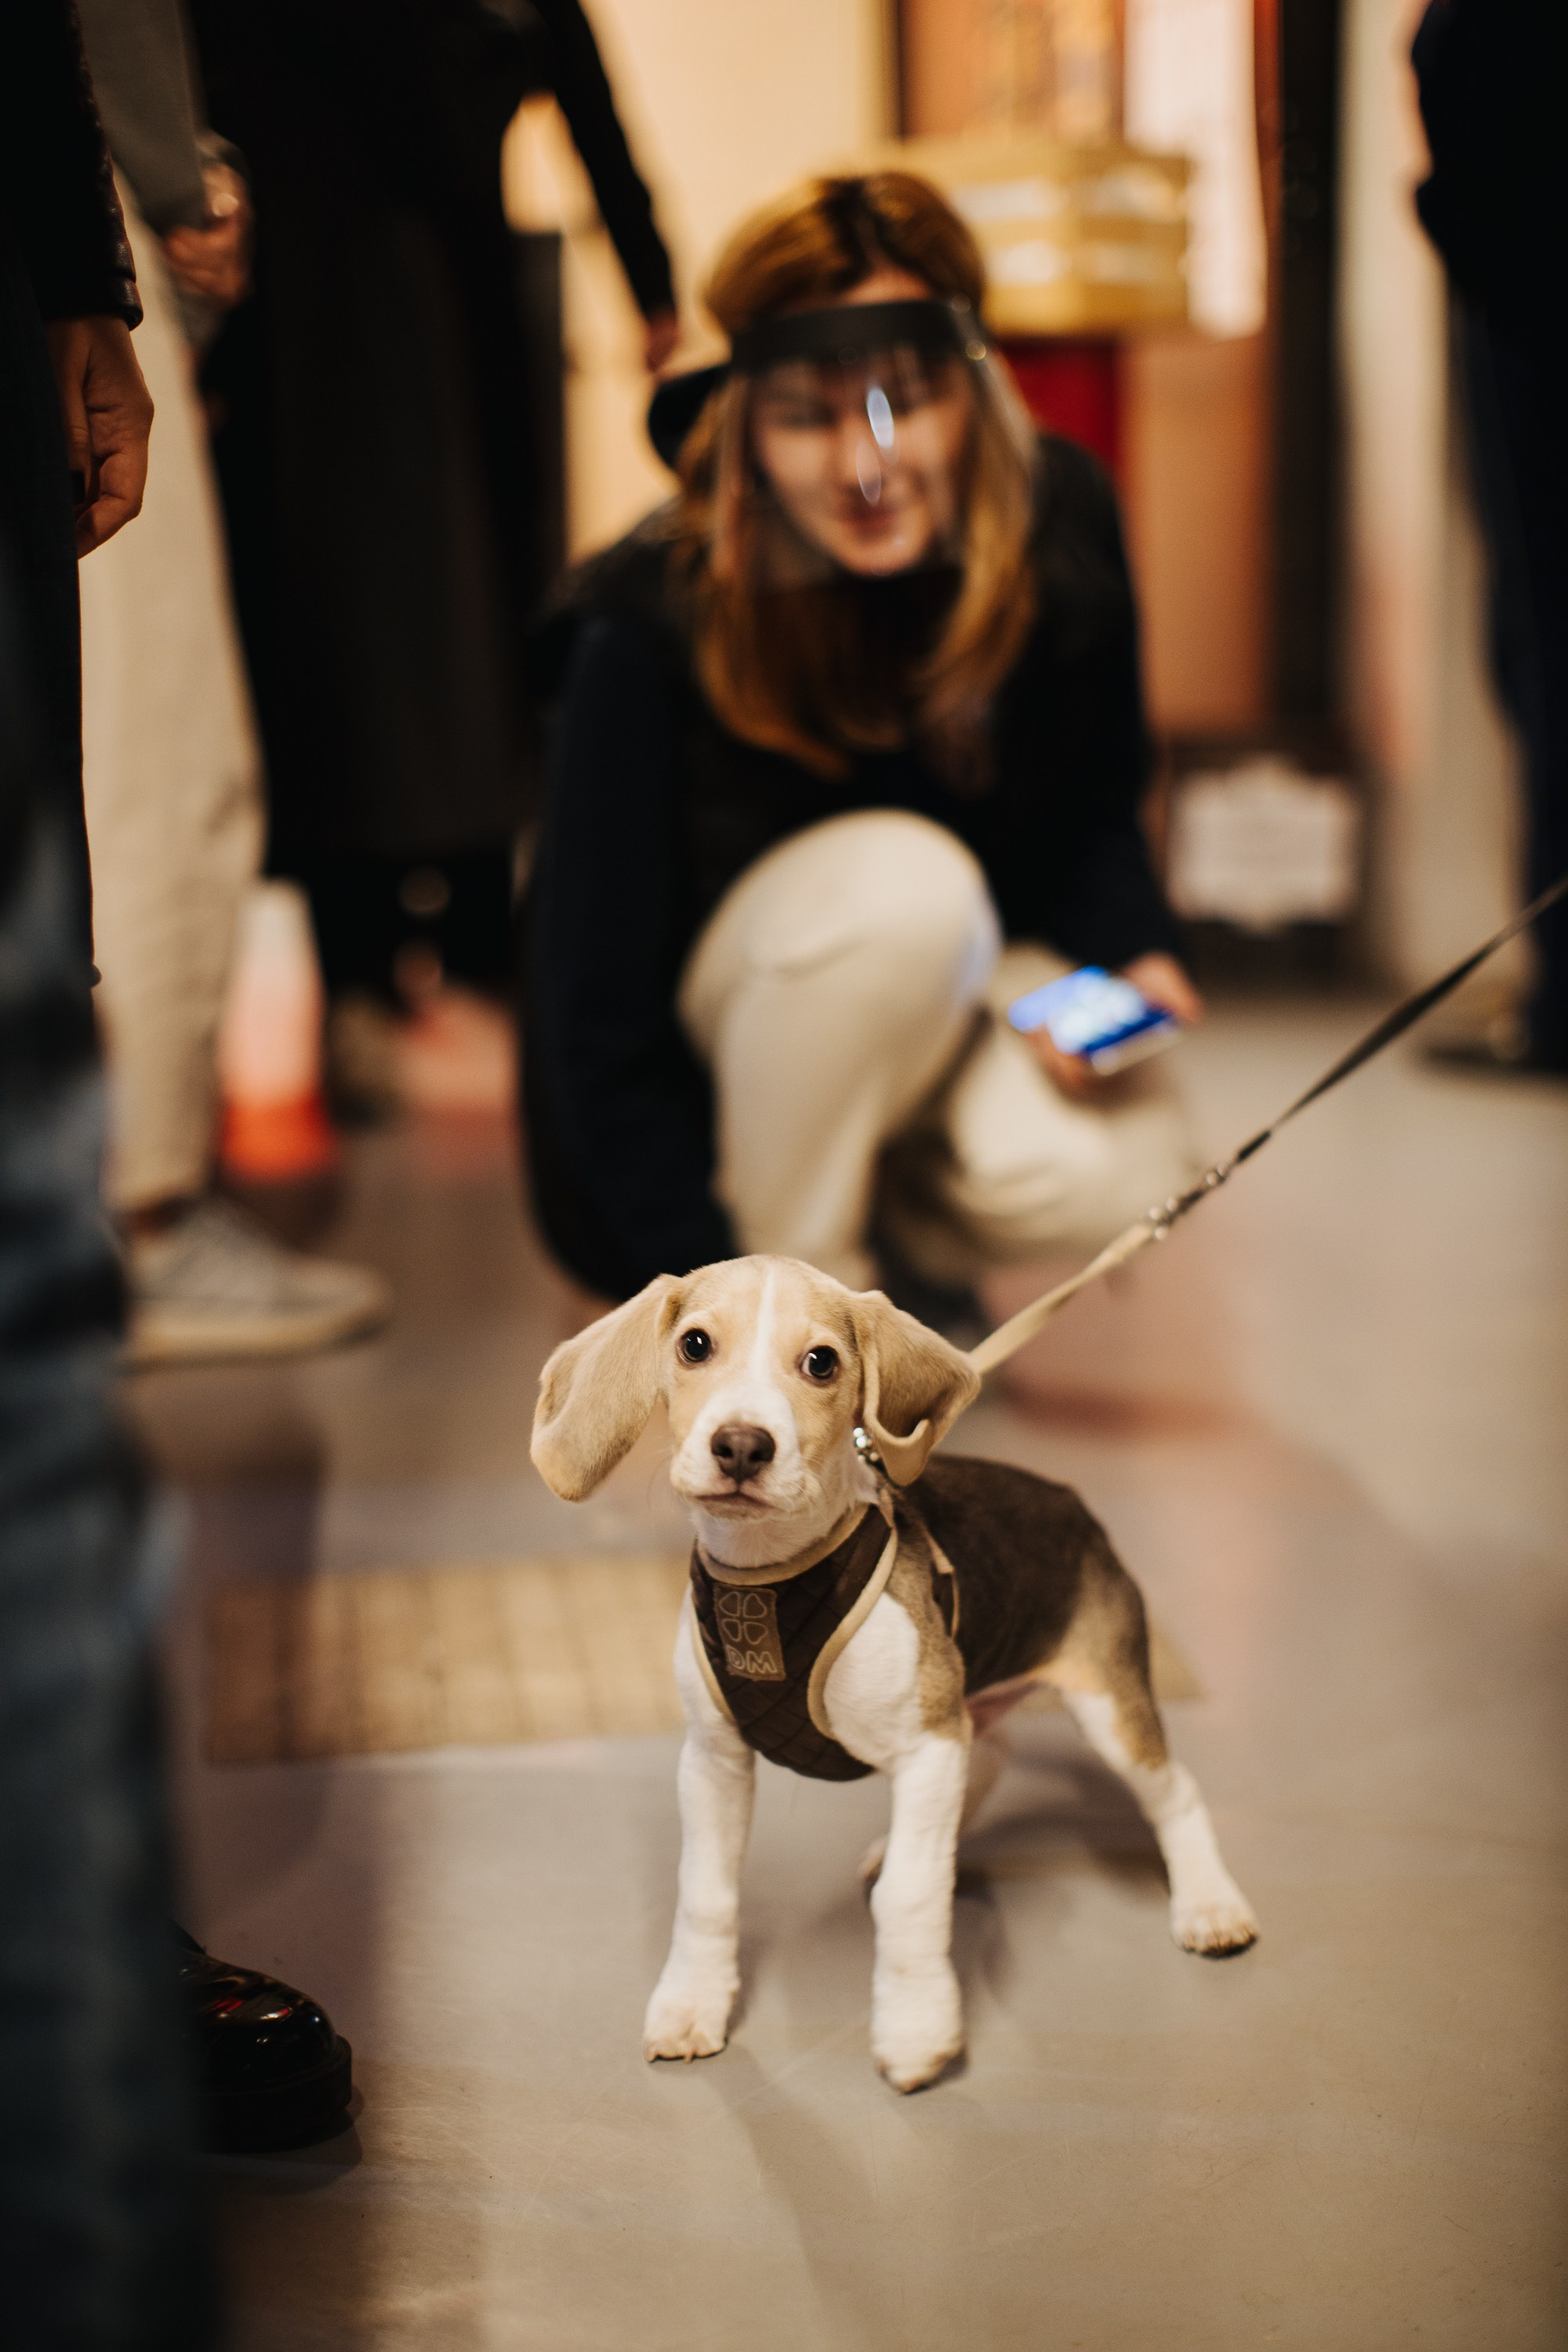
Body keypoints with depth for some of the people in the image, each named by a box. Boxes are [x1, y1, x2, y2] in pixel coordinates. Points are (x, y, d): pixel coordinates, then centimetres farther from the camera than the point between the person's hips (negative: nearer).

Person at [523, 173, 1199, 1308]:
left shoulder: (1060, 520, -15)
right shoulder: (650, 626, -27)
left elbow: (1093, 820, 1)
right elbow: (601, 1028, -24)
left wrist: (1126, 958, -21)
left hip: (956, 979, 4)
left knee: (1103, 1177, -27)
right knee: (899, 881, -35)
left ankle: (892, 1234, 8)